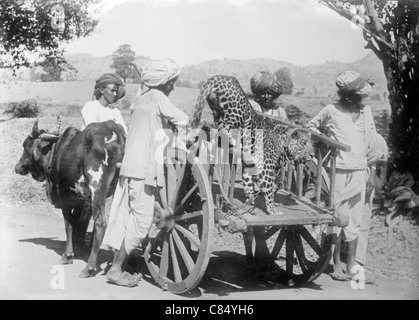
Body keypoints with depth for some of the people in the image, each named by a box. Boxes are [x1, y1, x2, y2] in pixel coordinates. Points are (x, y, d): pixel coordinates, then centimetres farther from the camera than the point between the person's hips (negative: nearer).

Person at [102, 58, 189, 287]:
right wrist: (181, 124, 11)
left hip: (131, 165, 9)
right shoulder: (157, 98, -7)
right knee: (142, 221, -5)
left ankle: (117, 266, 18)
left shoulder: (145, 97, 20)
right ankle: (115, 269, -1)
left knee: (129, 218, 13)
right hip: (144, 168, -9)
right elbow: (182, 120, -10)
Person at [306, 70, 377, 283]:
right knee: (337, 219, 1)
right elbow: (310, 126, 10)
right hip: (337, 172, -4)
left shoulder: (366, 112, 8)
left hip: (359, 172, 4)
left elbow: (373, 141, 16)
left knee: (354, 221, 6)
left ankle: (351, 265, 14)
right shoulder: (331, 111, -5)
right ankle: (337, 265, 13)